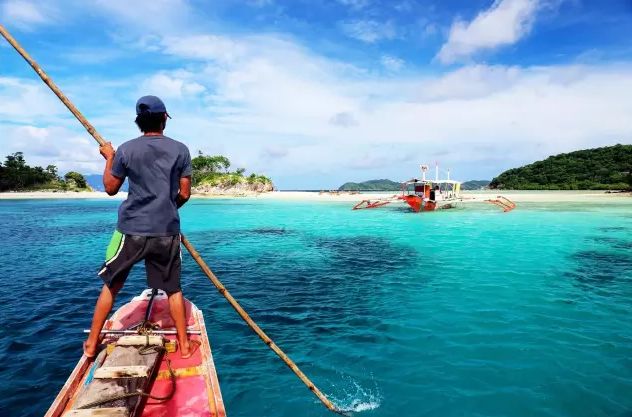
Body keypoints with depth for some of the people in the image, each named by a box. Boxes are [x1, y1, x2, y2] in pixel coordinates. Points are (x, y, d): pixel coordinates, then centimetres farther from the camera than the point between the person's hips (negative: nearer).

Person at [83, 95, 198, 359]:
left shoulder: (126, 150, -4)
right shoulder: (180, 150, -2)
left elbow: (111, 188, 6)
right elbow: (185, 194, 1)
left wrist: (108, 158, 19)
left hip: (132, 230, 0)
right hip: (167, 231, 1)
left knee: (111, 286, 16)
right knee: (173, 289, 13)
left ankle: (91, 344, 26)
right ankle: (184, 344, 21)